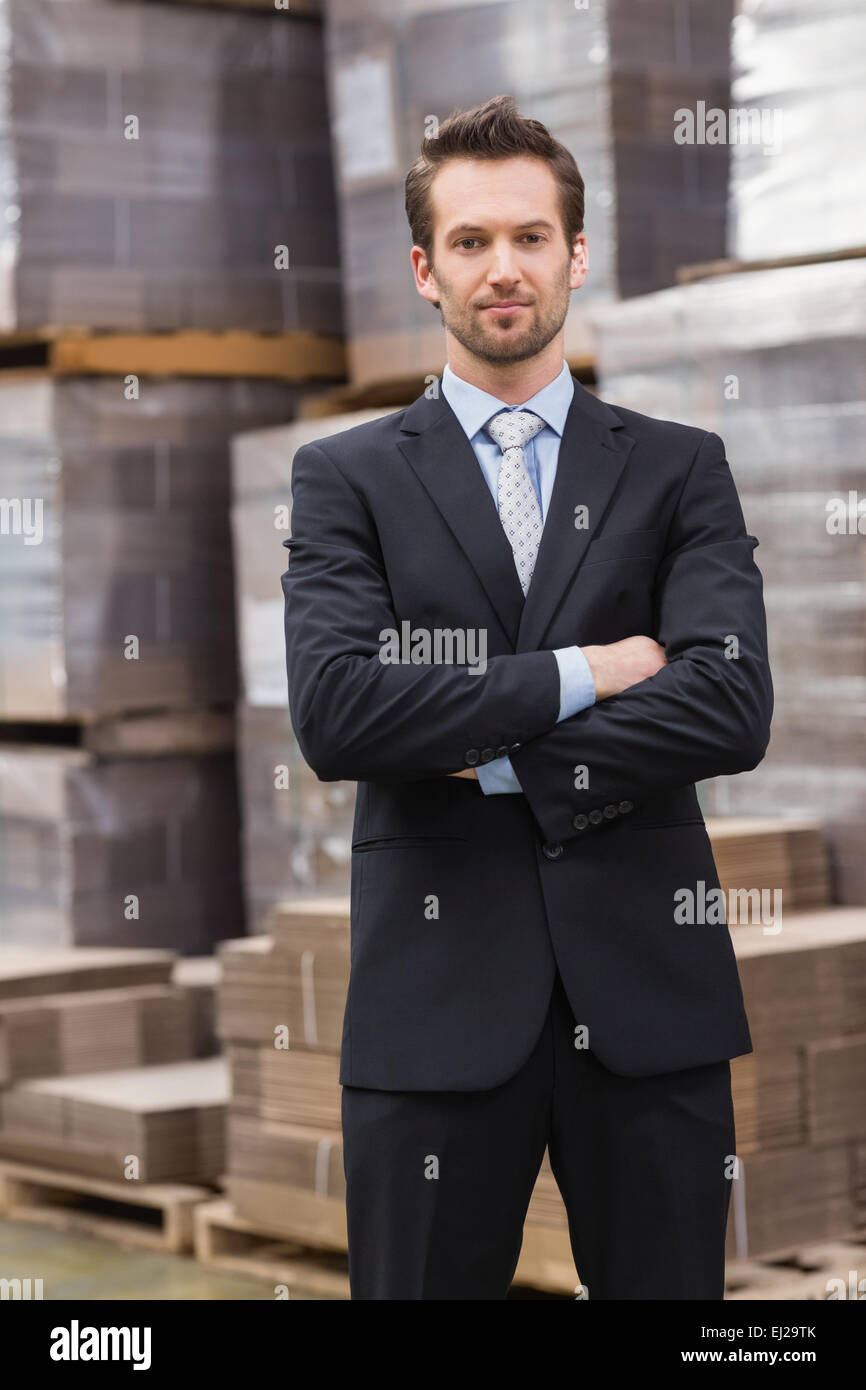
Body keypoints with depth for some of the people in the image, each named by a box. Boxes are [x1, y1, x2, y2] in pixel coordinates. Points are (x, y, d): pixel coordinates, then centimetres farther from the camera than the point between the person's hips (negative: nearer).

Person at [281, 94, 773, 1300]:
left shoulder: (680, 470, 8)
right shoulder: (346, 478, 5)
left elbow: (732, 710, -8)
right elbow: (332, 716, -12)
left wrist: (497, 757, -10)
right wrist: (576, 677, -11)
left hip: (648, 989, 1)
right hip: (437, 1001, -1)